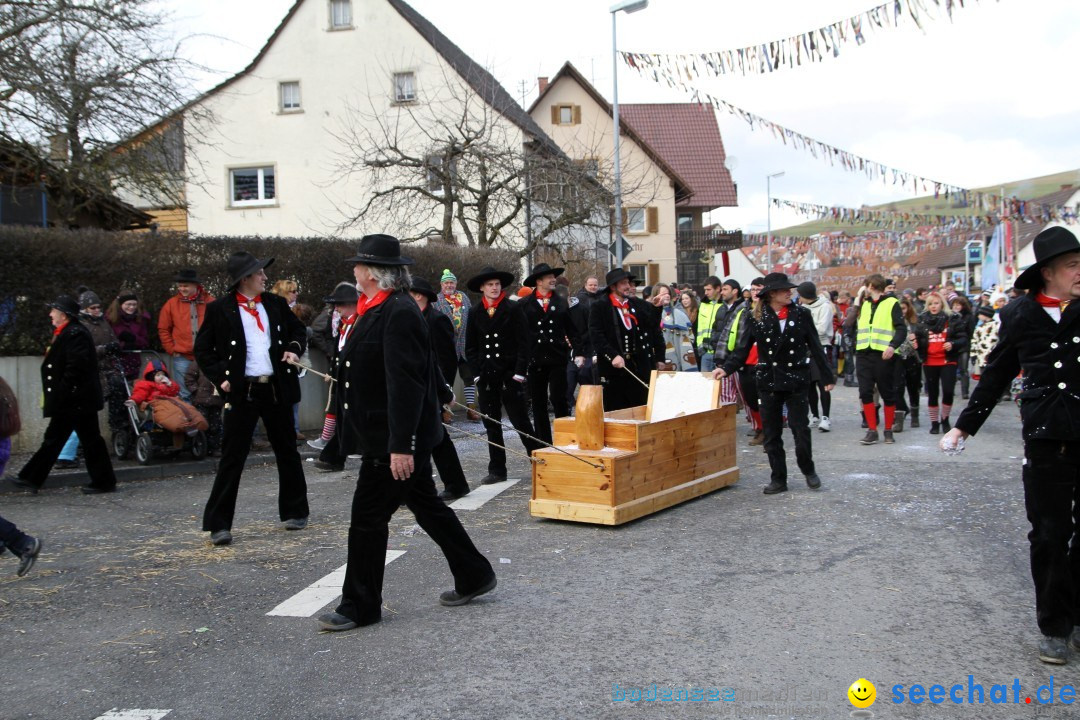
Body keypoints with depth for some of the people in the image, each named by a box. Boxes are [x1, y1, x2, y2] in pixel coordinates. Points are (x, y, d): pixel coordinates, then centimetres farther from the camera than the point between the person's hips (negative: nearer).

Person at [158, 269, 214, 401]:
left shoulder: (210, 302, 1)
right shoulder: (172, 303, 3)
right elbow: (163, 329, 7)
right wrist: (172, 350, 1)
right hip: (182, 358, 0)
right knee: (184, 395, 3)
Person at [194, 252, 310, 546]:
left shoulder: (276, 304, 7)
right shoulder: (219, 309, -2)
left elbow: (299, 329, 20)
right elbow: (202, 349, 3)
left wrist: (295, 348, 0)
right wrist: (219, 377, -8)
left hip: (277, 389, 4)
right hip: (241, 391, -4)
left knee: (287, 452, 13)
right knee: (231, 458, -2)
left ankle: (295, 512, 28)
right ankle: (219, 524, 4)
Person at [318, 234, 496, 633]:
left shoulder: (399, 313, -20)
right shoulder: (376, 311, 13)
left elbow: (405, 384, -26)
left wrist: (401, 446, -27)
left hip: (394, 438, -10)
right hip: (387, 437, 10)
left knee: (367, 518, -2)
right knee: (427, 507, 18)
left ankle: (360, 606, 11)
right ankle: (473, 575, 29)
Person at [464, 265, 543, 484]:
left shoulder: (514, 309, -1)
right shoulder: (475, 313, 8)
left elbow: (523, 343, -4)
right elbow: (470, 348, 10)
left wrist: (519, 373, -9)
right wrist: (477, 373, 1)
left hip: (510, 376, -3)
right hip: (486, 378, 3)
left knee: (520, 422, -1)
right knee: (491, 425, 7)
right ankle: (497, 470, 14)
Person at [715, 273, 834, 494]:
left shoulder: (801, 314, 0)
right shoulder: (756, 317, -1)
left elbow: (815, 347, 4)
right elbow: (743, 349, 0)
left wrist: (827, 376, 5)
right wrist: (726, 368, -14)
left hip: (796, 381, -1)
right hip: (768, 382, 1)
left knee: (801, 428, 1)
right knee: (772, 434, 6)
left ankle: (808, 470, 24)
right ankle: (778, 479, 16)